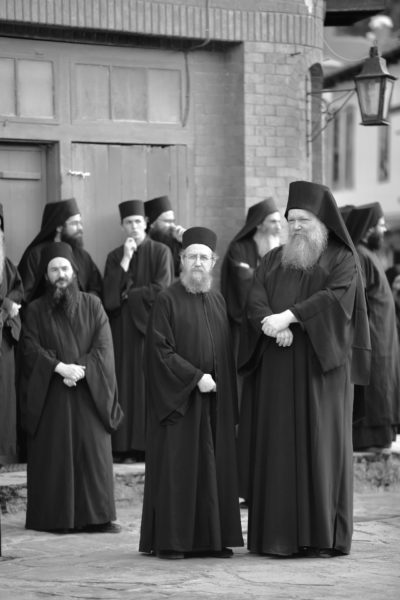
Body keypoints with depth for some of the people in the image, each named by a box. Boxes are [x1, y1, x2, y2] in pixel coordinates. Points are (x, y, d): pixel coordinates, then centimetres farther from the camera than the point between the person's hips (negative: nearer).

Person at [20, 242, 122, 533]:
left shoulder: (92, 305, 9)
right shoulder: (36, 310, 7)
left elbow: (104, 346, -1)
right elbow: (31, 349, -5)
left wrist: (81, 369, -15)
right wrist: (60, 367, -19)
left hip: (89, 392, 1)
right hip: (50, 395, -1)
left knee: (93, 451, -3)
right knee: (54, 453, -3)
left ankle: (97, 516, -1)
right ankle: (54, 517, 0)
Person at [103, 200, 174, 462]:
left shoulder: (161, 252, 2)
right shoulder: (115, 256, 12)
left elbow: (161, 290, -7)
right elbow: (110, 294, 0)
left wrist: (128, 295, -1)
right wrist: (125, 260, -6)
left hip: (151, 324, -3)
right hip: (123, 329, 3)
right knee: (127, 385, -2)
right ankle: (126, 446, -3)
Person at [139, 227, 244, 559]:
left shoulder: (218, 300, 12)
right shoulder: (168, 300, -6)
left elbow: (227, 352, 16)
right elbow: (160, 349, -12)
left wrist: (230, 399, 8)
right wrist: (195, 377, -17)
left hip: (215, 399, 6)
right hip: (178, 397, -6)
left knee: (215, 467, 5)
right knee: (177, 466, -4)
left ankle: (213, 538, 9)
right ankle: (170, 540, 0)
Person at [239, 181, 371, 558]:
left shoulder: (342, 260, 3)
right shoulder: (273, 261, 15)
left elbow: (335, 297, -15)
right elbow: (255, 300, 2)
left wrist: (289, 316, -23)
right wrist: (274, 325, -18)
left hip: (322, 365, -4)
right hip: (278, 369, 4)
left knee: (321, 444, -4)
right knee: (279, 446, 0)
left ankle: (325, 536, -2)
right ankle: (279, 535, 2)